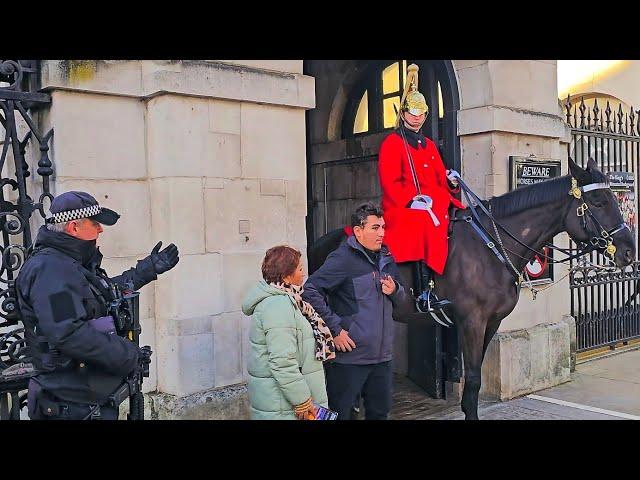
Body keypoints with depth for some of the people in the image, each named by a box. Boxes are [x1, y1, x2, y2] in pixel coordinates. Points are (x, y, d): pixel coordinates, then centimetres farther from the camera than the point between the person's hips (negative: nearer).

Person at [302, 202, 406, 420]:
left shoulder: (386, 258, 10)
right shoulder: (343, 258, -13)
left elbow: (400, 296, 23)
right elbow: (310, 291, -21)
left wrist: (395, 290, -2)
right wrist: (335, 328, -20)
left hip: (382, 354, 7)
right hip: (350, 355, -7)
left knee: (380, 411, 20)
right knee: (340, 413, 5)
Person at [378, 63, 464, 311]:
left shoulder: (429, 145, 23)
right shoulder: (392, 142, 1)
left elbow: (440, 178, 21)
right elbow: (389, 181, -10)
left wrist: (451, 181, -3)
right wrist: (411, 200, -21)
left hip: (433, 203, 8)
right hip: (402, 207, -7)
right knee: (425, 225, -34)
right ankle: (426, 294, -33)